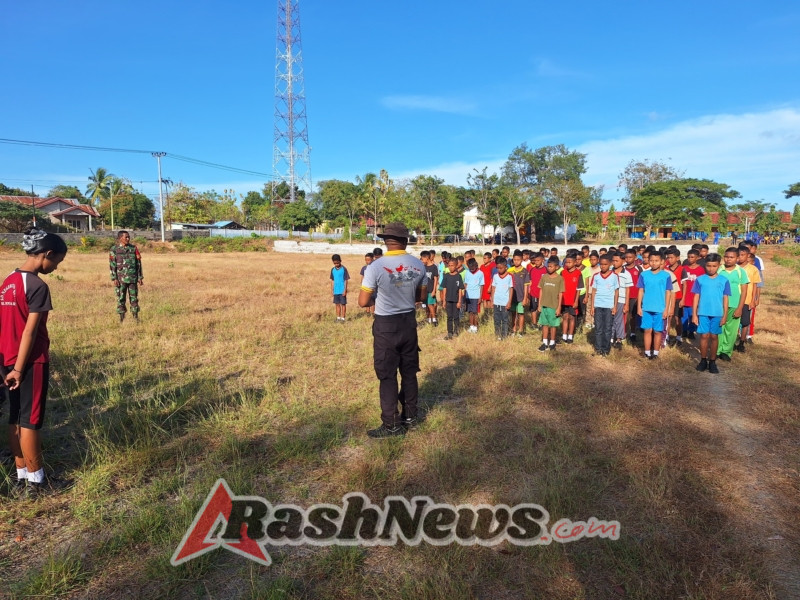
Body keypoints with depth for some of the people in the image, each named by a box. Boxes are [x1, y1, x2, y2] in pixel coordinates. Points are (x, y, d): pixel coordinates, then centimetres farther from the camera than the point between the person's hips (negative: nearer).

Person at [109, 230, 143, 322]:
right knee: (121, 298, 3)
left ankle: (136, 317, 9)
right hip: (121, 278, -1)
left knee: (134, 298, 3)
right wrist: (114, 279, -8)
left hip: (133, 278, 2)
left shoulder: (134, 248, 7)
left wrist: (140, 278, 4)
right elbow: (112, 265, -1)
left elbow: (138, 264, 8)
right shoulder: (114, 249, 1)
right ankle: (122, 318, 11)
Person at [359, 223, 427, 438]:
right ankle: (410, 417, 31)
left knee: (387, 375, 6)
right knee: (409, 371, 17)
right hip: (409, 322, 5)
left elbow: (363, 302, -12)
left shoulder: (376, 267, -17)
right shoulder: (418, 265, -3)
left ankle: (392, 425, 14)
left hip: (386, 325, -4)